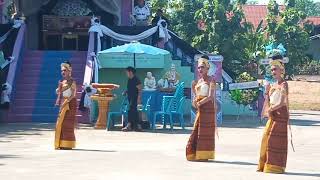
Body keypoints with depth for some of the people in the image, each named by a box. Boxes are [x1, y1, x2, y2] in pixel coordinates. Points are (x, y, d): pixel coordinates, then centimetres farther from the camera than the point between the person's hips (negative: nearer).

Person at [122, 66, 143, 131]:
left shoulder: (136, 80, -12)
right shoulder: (129, 80, 14)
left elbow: (140, 89, -15)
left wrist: (139, 98, -20)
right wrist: (126, 92, 7)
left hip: (135, 98, -10)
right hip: (130, 97, 10)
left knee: (131, 110, -17)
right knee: (134, 111, 11)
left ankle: (129, 125, -21)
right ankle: (138, 126, 16)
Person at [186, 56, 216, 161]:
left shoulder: (210, 81, -7)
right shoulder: (199, 81, 16)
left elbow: (210, 97, -18)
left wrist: (199, 103, -19)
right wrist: (193, 87, 4)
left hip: (208, 108, -8)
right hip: (200, 109, 8)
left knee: (205, 131, -6)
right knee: (197, 131, 8)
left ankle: (204, 155, -2)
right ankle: (195, 154, 14)